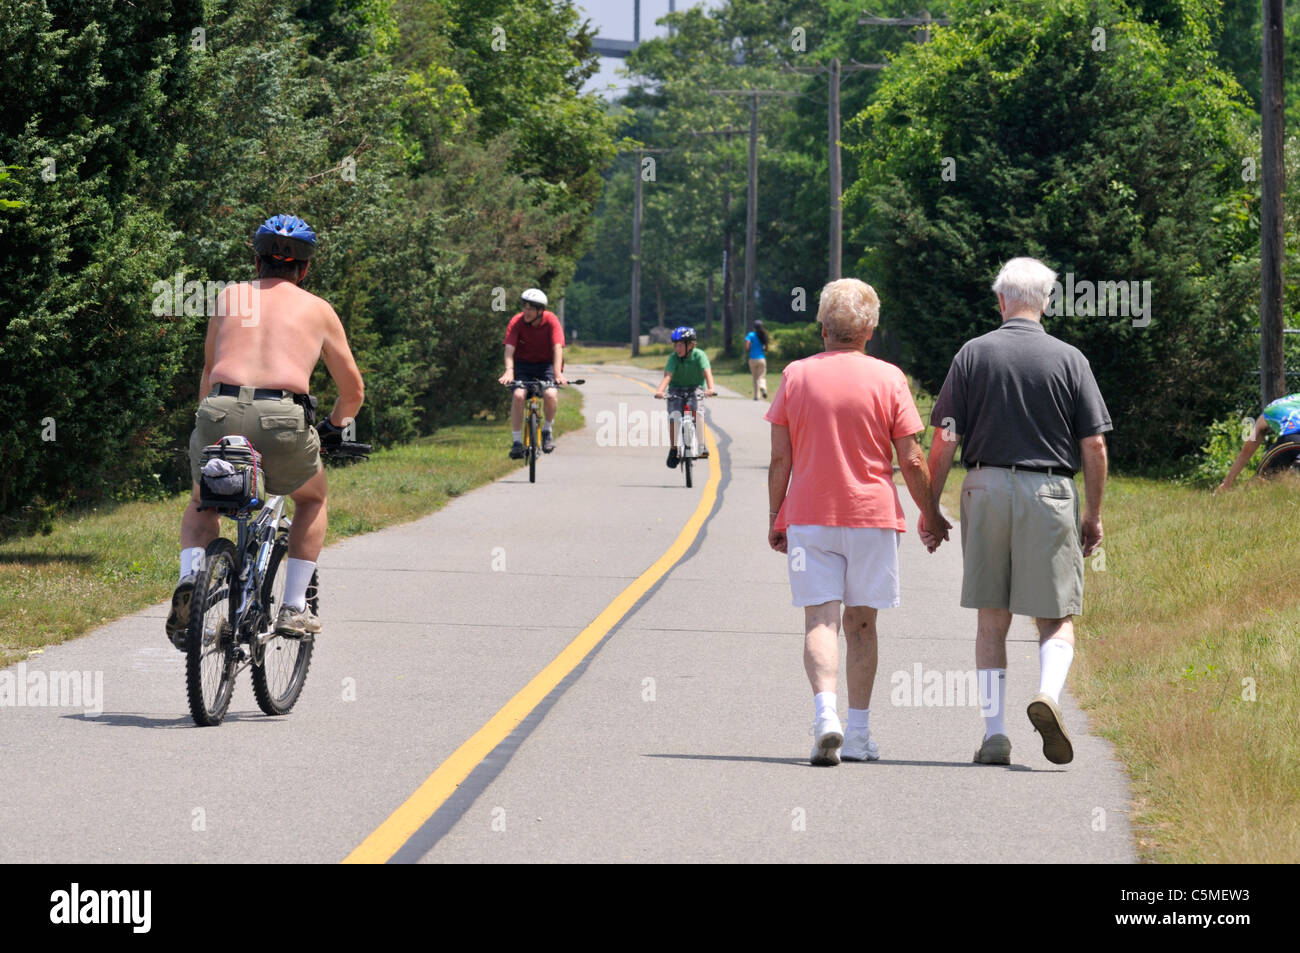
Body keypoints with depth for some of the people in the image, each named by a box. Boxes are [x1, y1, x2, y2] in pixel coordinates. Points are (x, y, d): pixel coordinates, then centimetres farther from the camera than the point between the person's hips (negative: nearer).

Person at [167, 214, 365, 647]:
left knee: (202, 506, 30)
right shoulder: (318, 309, 20)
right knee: (313, 499, 30)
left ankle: (189, 578, 0)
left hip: (219, 415, 1)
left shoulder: (229, 298, 24)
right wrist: (332, 427, 48)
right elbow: (353, 391, 28)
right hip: (283, 419, -1)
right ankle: (294, 608, 18)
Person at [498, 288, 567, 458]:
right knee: (518, 395, -25)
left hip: (546, 364, -1)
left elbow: (558, 347, -25)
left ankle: (547, 430, -1)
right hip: (523, 364, 1)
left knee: (550, 394, -28)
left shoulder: (551, 321, -17)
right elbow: (509, 348, -25)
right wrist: (509, 371, -42)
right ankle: (517, 442, -17)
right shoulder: (516, 322, -16)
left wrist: (558, 373, -39)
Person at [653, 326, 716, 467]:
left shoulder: (699, 355, -16)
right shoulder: (673, 357, -13)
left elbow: (707, 373, -29)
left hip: (695, 390, -1)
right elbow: (668, 375, -25)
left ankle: (702, 445, -19)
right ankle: (673, 449, -4)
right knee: (674, 415, -19)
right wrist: (660, 391, -44)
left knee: (697, 411, -28)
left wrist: (711, 389, -48)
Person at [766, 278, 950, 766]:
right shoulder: (887, 379, -3)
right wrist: (931, 515, 10)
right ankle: (858, 733, 13)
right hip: (872, 514, 0)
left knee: (820, 618, -3)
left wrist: (775, 520, 10)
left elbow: (780, 459, 1)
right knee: (861, 623, 10)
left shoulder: (796, 376, 1)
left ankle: (826, 713, -25)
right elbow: (911, 460, -3)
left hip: (809, 519, 0)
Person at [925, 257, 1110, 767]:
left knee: (991, 620, 9)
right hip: (1050, 494, -1)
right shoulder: (1069, 360, 0)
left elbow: (945, 441, -1)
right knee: (1057, 617, 6)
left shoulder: (973, 355, 1)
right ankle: (1048, 692, -22)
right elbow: (1094, 446, -1)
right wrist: (1094, 515, 9)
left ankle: (995, 732, 6)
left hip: (986, 490, 1)